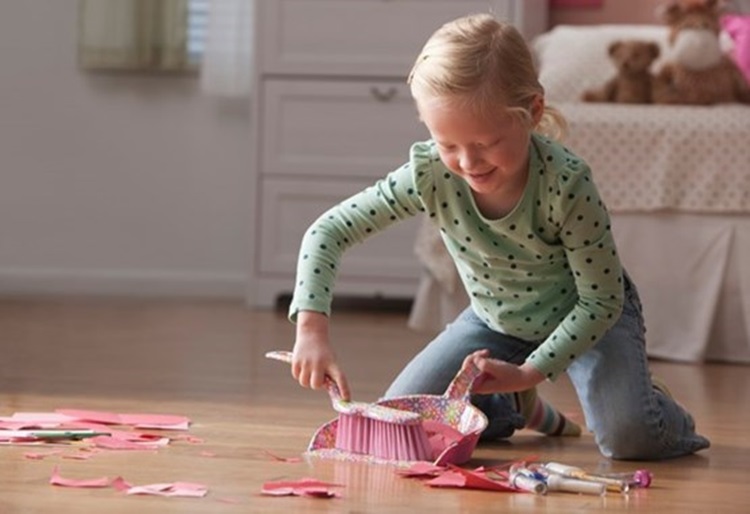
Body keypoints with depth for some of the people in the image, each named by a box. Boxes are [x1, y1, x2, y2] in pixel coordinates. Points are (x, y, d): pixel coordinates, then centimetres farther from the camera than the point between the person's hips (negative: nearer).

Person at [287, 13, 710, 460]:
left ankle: (664, 414, 12)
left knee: (629, 437, -26)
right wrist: (312, 329, -33)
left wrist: (528, 373, -29)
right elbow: (328, 232, -20)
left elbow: (602, 299, -25)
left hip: (587, 315, -4)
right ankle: (510, 408, 21)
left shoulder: (567, 184, -35)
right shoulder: (430, 176, -27)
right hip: (496, 319, 4)